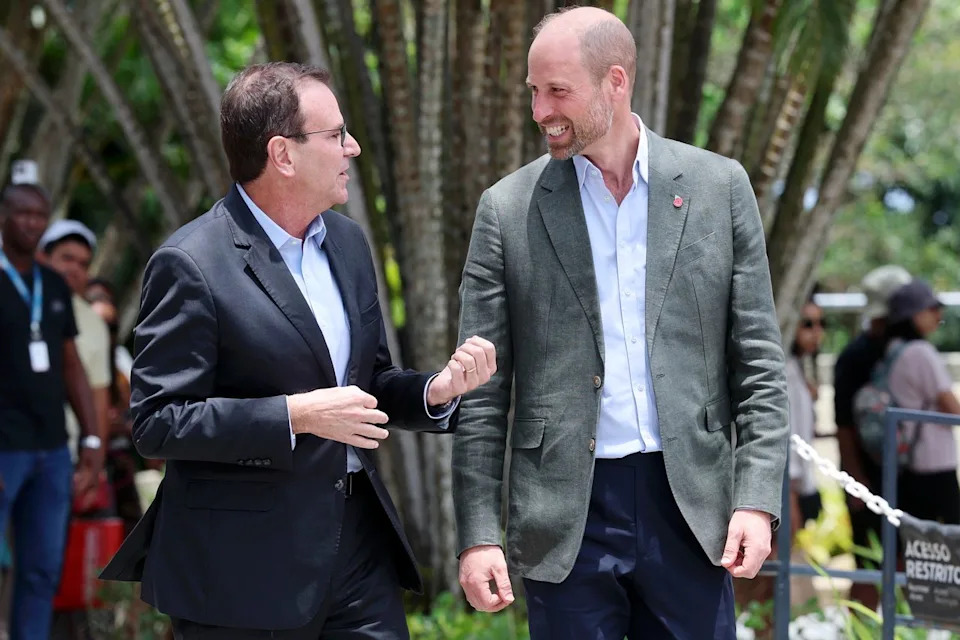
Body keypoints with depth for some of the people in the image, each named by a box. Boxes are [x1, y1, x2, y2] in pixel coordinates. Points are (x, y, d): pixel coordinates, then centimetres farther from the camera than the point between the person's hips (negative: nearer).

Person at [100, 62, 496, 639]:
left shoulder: (346, 241, 12)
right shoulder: (190, 266, -12)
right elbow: (157, 423, -16)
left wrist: (435, 391, -1)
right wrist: (295, 416, -21)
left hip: (359, 544, 7)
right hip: (246, 566, -6)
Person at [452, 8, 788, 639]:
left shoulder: (719, 188, 4)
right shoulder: (508, 209, 3)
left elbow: (759, 365, 5)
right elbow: (481, 394, 3)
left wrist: (756, 500, -5)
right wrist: (478, 534, -3)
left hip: (690, 510, 0)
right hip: (566, 521, 0)